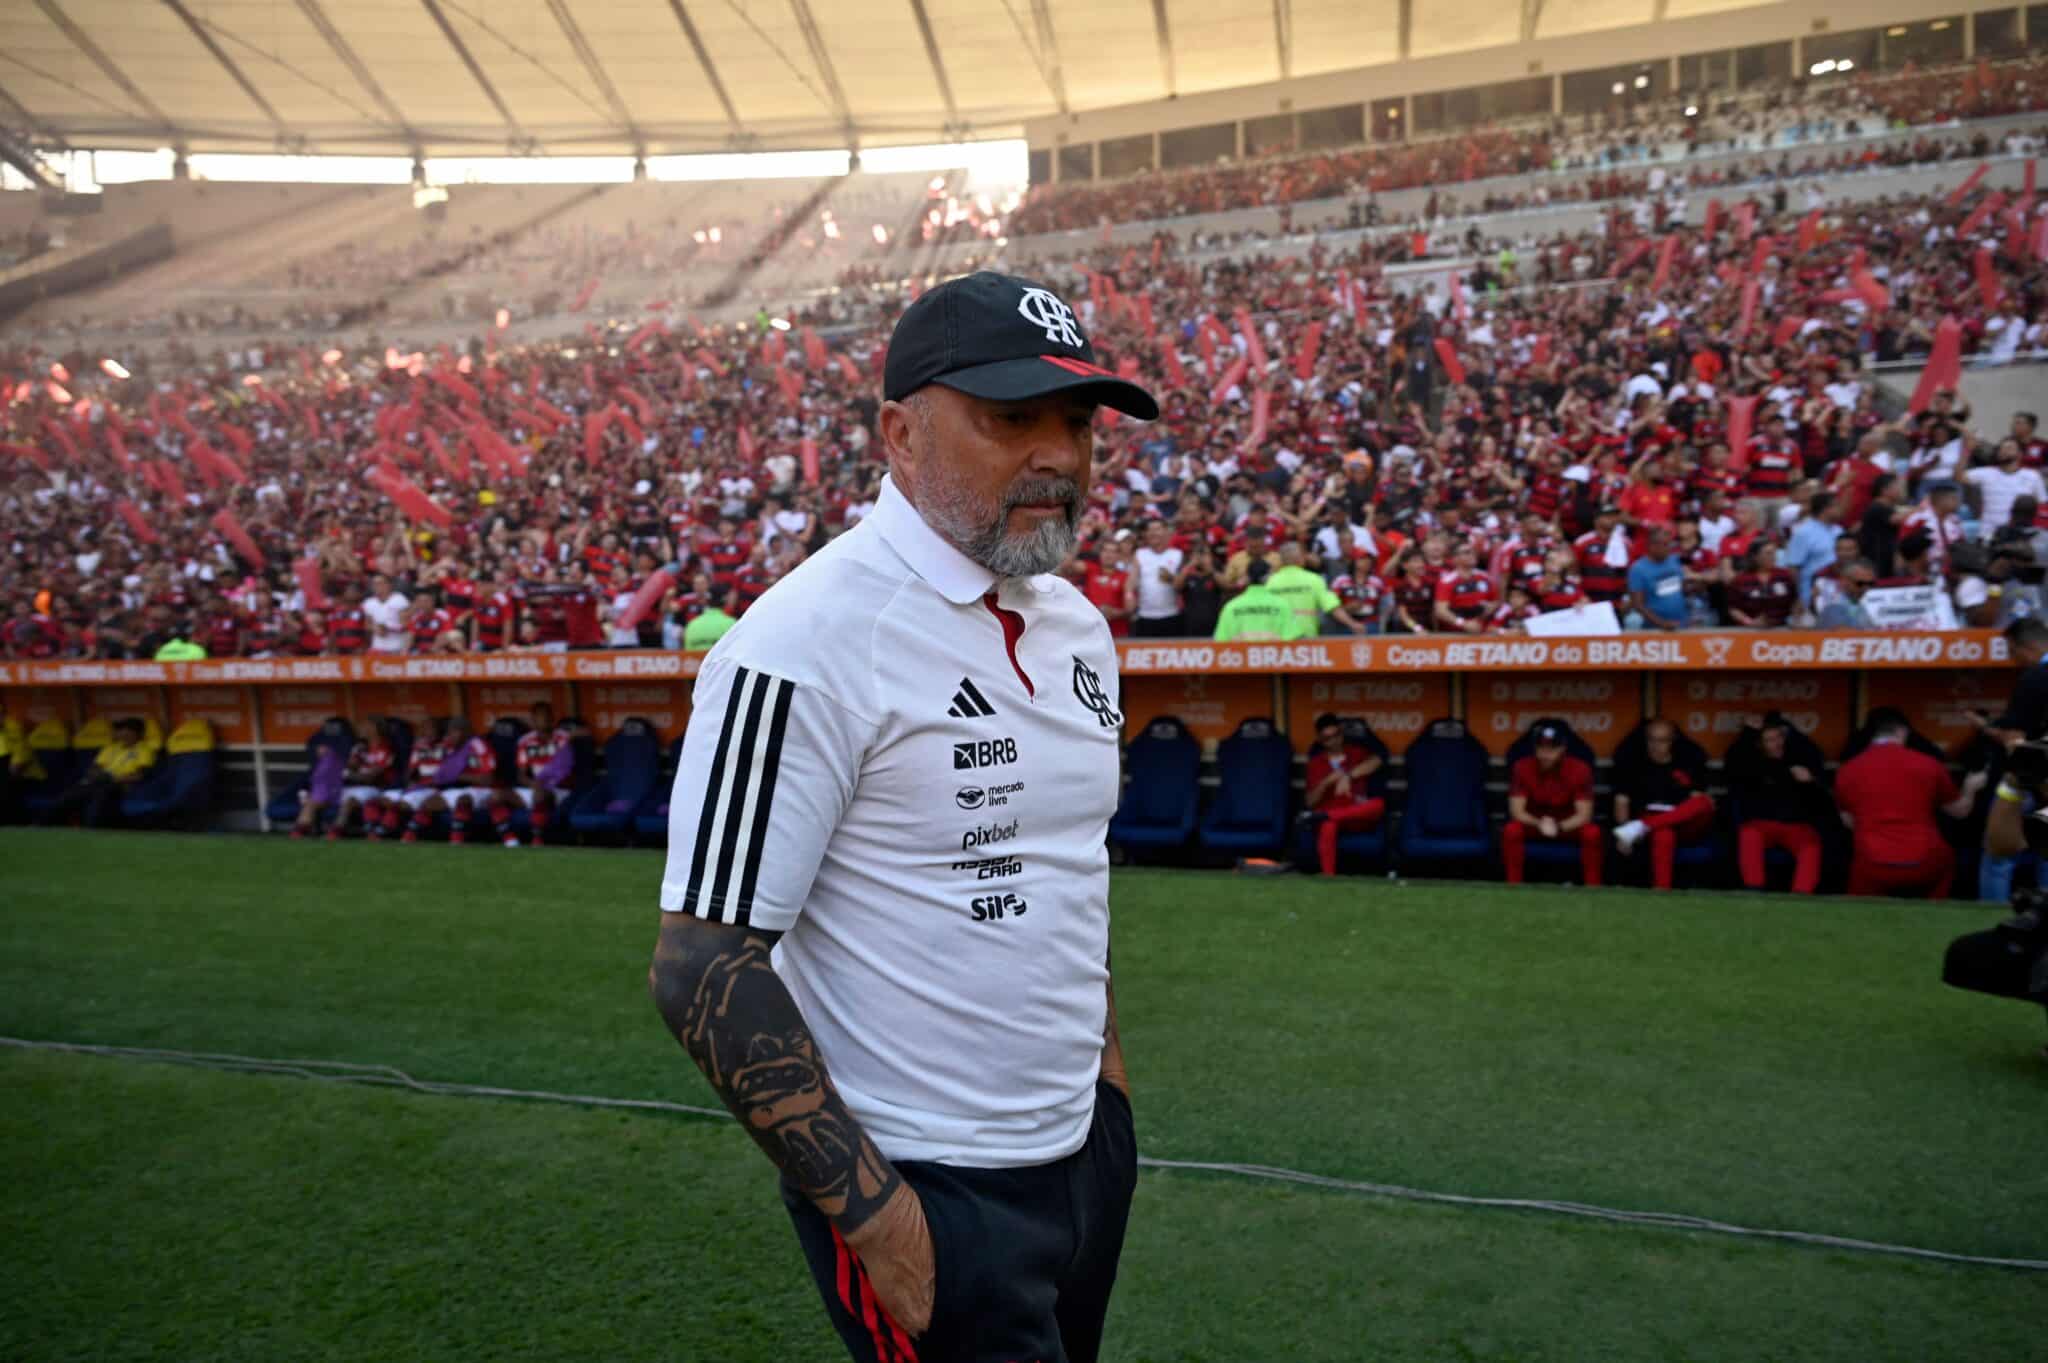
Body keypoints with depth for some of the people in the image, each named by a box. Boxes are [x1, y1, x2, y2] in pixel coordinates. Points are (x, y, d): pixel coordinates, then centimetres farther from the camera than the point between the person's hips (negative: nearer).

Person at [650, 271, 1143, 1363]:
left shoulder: (1076, 624, 4)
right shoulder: (808, 644, -21)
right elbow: (703, 967, -20)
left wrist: (1105, 1079, 14)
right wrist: (872, 1213, -19)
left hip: (1085, 1155, 8)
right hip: (927, 1194, -8)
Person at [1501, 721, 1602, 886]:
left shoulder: (1580, 769, -17)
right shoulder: (1522, 768, -16)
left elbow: (1584, 814, -19)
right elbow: (1517, 811, -18)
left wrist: (1559, 827, -37)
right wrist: (1539, 824, -38)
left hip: (1569, 825, 0)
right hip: (1534, 824, 0)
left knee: (1592, 832, -31)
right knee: (1511, 830, -32)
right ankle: (1513, 889, -23)